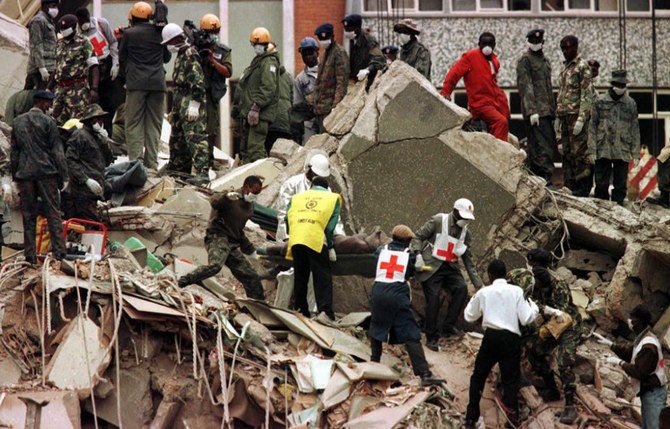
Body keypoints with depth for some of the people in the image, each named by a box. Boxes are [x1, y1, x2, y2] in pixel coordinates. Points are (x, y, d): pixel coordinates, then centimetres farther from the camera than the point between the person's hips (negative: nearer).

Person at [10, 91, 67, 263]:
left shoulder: (18, 121, 9)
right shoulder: (48, 121, -4)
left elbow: (14, 151, 13)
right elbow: (57, 150, -4)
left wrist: (14, 174, 19)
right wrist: (62, 175, 0)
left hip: (24, 173, 3)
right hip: (46, 171, -3)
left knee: (28, 216, 5)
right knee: (53, 213, 0)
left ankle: (30, 254, 2)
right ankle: (59, 251, -5)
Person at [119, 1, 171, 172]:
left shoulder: (128, 33, -1)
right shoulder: (159, 33, 5)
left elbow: (122, 58, 9)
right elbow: (166, 57, 16)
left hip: (136, 83, -2)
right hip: (157, 83, 2)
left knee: (134, 123, 1)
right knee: (154, 124, 6)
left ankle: (135, 160, -8)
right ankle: (152, 163, 3)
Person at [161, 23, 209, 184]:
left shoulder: (190, 55, -13)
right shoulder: (181, 55, 20)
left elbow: (197, 81, -20)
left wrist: (194, 103, -24)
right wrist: (175, 108, 28)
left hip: (191, 100, -11)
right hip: (181, 101, 11)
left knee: (195, 136, -16)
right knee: (177, 137, 18)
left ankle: (202, 172, -23)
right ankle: (178, 167, 30)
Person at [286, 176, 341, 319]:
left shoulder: (297, 197, 24)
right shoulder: (333, 198, 16)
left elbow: (288, 221, 17)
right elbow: (330, 225, 5)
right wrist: (331, 247, 7)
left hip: (295, 241, 3)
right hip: (317, 241, -3)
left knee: (300, 277, 15)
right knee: (322, 279, 0)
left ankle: (300, 310, 18)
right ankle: (325, 311, -12)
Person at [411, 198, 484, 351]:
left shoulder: (465, 232, 7)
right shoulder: (438, 221, -9)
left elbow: (468, 259, 11)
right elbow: (418, 237, -6)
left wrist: (479, 284, 7)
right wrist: (418, 255, -24)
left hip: (450, 267, 5)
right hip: (431, 267, -5)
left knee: (461, 288, -19)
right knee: (433, 298, -14)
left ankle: (448, 327, -8)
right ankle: (431, 338, -1)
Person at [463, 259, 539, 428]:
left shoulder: (483, 293, 4)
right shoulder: (516, 291, 1)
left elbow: (469, 317, 16)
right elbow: (526, 319, -2)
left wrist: (473, 300, 32)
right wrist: (534, 307, 16)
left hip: (491, 337, 1)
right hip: (511, 339, -1)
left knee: (478, 377, 15)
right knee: (510, 380, 4)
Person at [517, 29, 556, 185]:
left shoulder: (545, 61, 21)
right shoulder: (525, 60, -4)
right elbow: (525, 86, -11)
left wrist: (554, 110, 21)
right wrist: (531, 110, -19)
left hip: (547, 112, 8)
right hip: (536, 111, -8)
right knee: (542, 148, -15)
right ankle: (546, 179, -19)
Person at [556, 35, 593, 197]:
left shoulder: (582, 67, -8)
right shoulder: (565, 67, 19)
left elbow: (587, 95, -14)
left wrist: (581, 119, -20)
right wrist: (558, 117, 19)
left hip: (576, 115, -8)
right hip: (565, 116, 8)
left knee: (579, 152, -8)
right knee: (567, 153, 9)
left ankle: (583, 188, -5)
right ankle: (569, 186, 13)